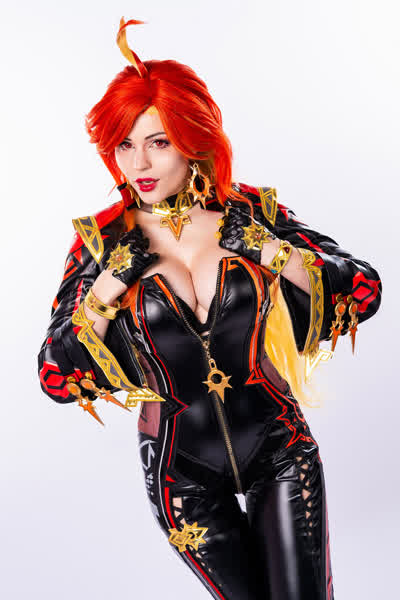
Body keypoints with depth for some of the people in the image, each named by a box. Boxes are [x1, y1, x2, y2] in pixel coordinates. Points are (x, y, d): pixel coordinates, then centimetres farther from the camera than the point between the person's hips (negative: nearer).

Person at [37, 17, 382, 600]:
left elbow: (366, 291, -7)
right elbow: (54, 378, -8)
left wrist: (271, 251, -19)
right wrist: (110, 284, -19)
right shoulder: (102, 242, -7)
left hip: (279, 451, 0)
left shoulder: (251, 214, -7)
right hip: (184, 474, 0)